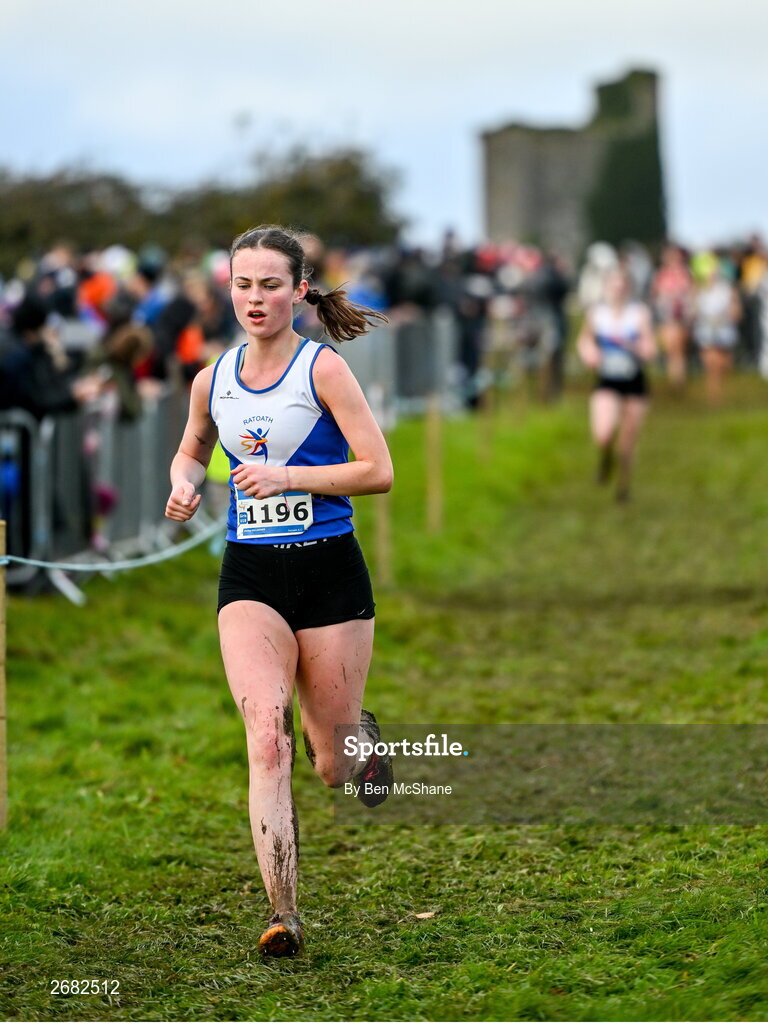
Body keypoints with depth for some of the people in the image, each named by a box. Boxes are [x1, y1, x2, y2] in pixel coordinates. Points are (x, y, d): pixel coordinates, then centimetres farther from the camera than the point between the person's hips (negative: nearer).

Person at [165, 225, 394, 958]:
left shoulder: (322, 368, -6)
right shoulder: (212, 381, 7)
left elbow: (378, 470, -9)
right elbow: (191, 451, 26)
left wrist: (285, 476, -17)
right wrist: (184, 484, 4)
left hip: (329, 572, -2)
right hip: (249, 575, 2)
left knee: (334, 769, 8)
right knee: (267, 738, -20)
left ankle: (362, 732, 47)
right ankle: (283, 915, -20)